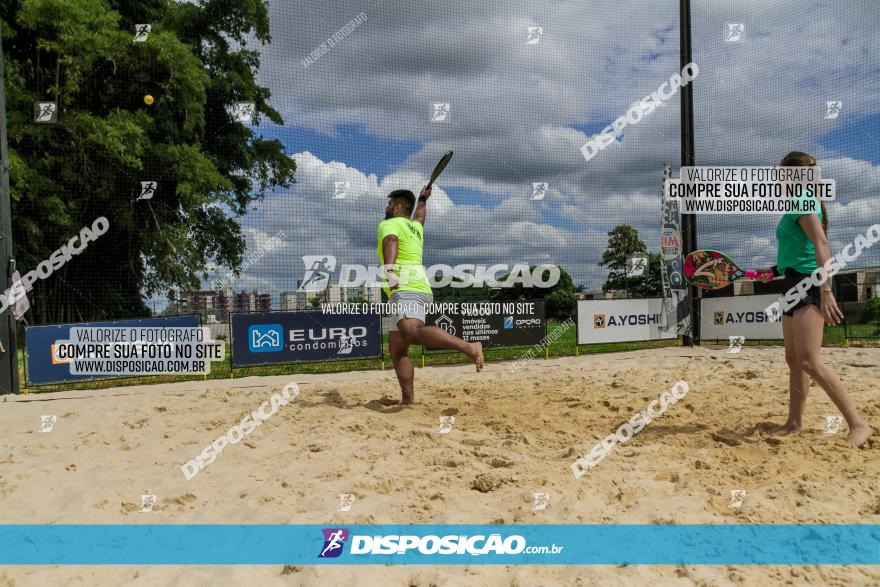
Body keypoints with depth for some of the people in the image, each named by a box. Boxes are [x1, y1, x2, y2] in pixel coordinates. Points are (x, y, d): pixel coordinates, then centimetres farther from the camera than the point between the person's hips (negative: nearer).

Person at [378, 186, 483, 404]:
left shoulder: (388, 224, 3)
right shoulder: (415, 226, 27)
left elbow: (390, 241, -20)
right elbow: (419, 216, 51)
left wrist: (388, 269, -38)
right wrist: (422, 200, 71)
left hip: (407, 289, -10)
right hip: (418, 289, 10)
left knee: (412, 332, -35)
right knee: (397, 351, 9)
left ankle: (469, 347, -46)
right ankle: (407, 400, 3)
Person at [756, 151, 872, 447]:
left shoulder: (801, 203, -11)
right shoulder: (800, 204, 19)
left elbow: (822, 247, -21)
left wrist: (826, 292, -28)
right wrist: (777, 270, 23)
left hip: (809, 284, -10)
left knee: (809, 361, -16)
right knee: (793, 359, 11)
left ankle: (858, 424, -11)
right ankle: (794, 422, 19)